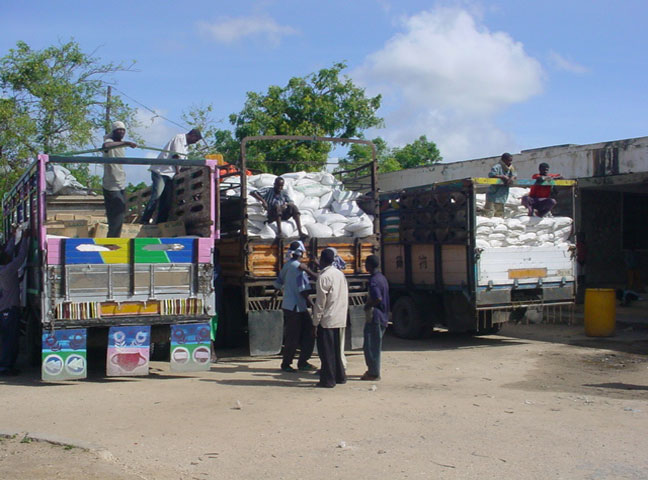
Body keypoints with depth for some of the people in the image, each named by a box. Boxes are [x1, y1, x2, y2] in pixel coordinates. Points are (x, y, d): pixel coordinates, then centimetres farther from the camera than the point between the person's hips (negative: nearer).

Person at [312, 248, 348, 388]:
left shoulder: (323, 277, -15)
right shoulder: (340, 274, 9)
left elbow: (320, 302, -15)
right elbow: (345, 296, 13)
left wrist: (315, 323, -10)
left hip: (327, 319, -8)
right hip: (339, 318, 8)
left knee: (326, 351, 0)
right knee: (335, 349, 18)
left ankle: (328, 380, 3)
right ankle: (340, 376, 25)